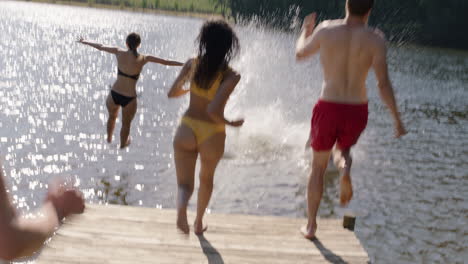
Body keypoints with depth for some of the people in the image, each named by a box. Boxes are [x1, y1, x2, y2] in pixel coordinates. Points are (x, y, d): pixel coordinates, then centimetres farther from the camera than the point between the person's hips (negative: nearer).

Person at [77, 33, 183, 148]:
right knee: (126, 124, 24)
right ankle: (123, 144, 45)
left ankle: (109, 138, 56)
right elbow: (166, 62, -3)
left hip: (114, 94, 3)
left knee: (112, 116, 33)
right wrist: (183, 64, 8)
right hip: (129, 98, -3)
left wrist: (83, 41, 24)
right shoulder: (143, 59, -9)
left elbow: (100, 47, 9)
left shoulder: (119, 53, -5)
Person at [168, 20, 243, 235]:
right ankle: (198, 223, 42)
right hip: (212, 135, -1)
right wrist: (229, 123, -8)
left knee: (185, 183, 6)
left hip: (187, 130, 1)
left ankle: (181, 208, -29)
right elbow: (213, 110, -27)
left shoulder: (192, 64, -5)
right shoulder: (230, 76, -18)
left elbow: (172, 93, 3)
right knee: (206, 179, 27)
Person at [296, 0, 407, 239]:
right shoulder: (374, 39, -7)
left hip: (328, 109, 0)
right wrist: (397, 119, -4)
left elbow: (300, 54, 14)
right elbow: (383, 83, -12)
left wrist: (305, 31, 32)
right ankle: (345, 168, -6)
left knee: (318, 168, 18)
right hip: (357, 111, 0)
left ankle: (311, 226, 24)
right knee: (343, 150, 31)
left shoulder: (326, 29, -4)